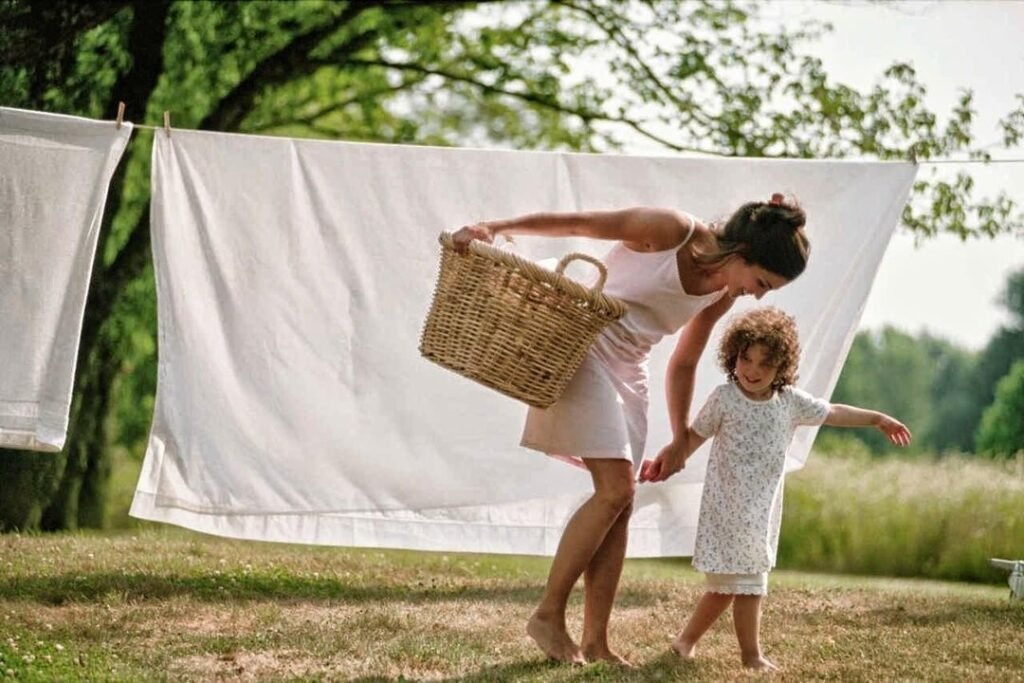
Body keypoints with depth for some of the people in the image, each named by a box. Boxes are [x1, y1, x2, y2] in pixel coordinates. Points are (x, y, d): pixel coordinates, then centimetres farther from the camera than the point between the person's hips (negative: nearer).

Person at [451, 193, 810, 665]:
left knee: (621, 503, 2)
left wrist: (681, 441, 17)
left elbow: (683, 364, 15)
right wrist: (493, 228, -21)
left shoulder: (722, 295, 3)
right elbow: (576, 223, -15)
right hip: (585, 349, -7)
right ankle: (548, 615, -6)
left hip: (629, 371, 8)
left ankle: (595, 641, 6)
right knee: (616, 489, -15)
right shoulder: (672, 232, -18)